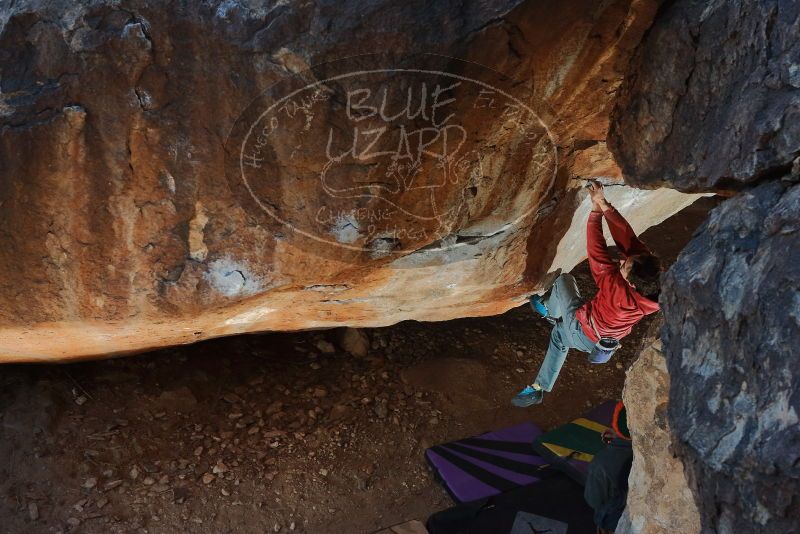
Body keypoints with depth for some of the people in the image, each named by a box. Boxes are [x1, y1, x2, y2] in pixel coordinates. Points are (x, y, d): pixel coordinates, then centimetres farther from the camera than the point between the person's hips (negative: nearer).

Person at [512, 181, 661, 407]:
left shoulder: (619, 292, -44)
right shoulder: (648, 270, -30)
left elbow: (597, 254, -40)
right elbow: (627, 237, -27)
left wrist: (596, 210, -32)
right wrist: (604, 204, -31)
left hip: (582, 334, -6)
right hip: (607, 339, 6)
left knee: (564, 280, 11)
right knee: (559, 334, 31)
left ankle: (549, 310, 40)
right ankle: (539, 388, 40)